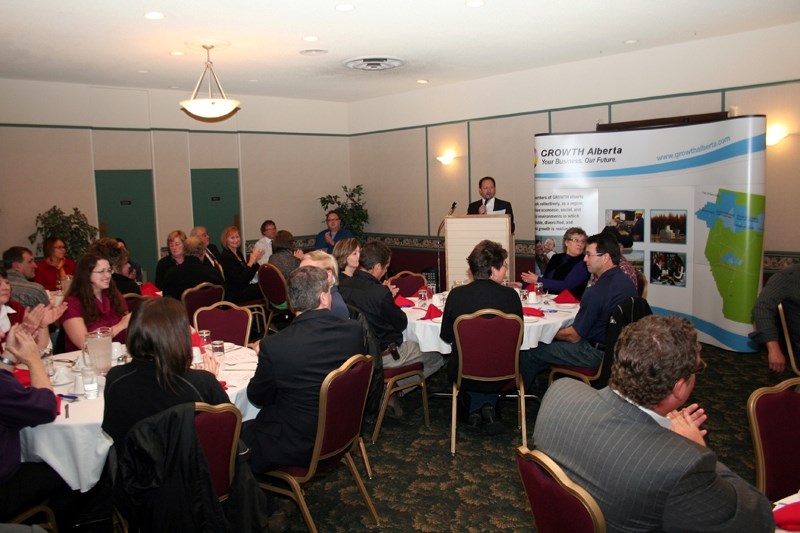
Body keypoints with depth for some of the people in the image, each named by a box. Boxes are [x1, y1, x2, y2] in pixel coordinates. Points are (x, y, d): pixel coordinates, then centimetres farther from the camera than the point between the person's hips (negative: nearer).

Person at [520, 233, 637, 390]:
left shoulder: (596, 292, -27)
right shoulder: (625, 281, 3)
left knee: (530, 351, -1)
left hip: (597, 353, -10)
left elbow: (574, 336, -19)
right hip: (616, 347, 10)